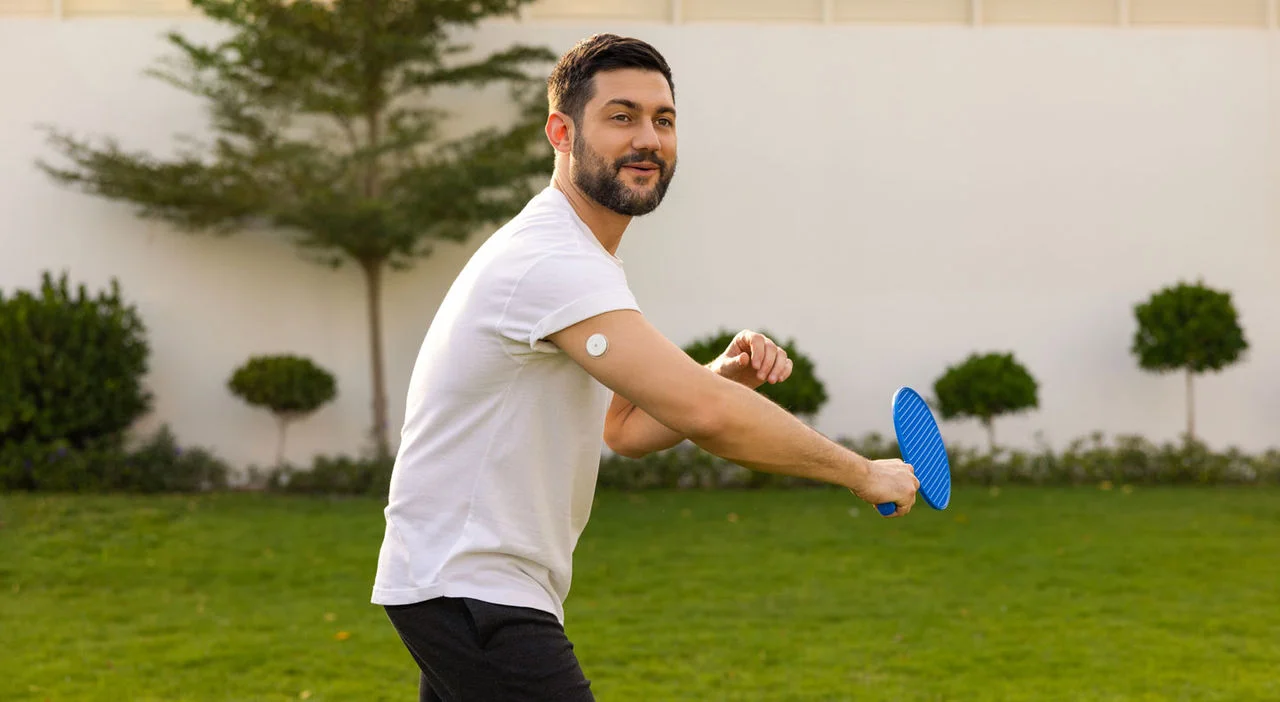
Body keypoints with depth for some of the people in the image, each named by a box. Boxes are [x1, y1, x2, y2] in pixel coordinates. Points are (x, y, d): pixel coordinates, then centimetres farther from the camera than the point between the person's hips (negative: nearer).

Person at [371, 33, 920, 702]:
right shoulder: (553, 262, -22)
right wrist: (864, 473, -19)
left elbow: (626, 427, 17)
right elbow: (704, 415, -29)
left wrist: (725, 374, -2)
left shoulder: (583, 256, 13)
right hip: (470, 591, -10)